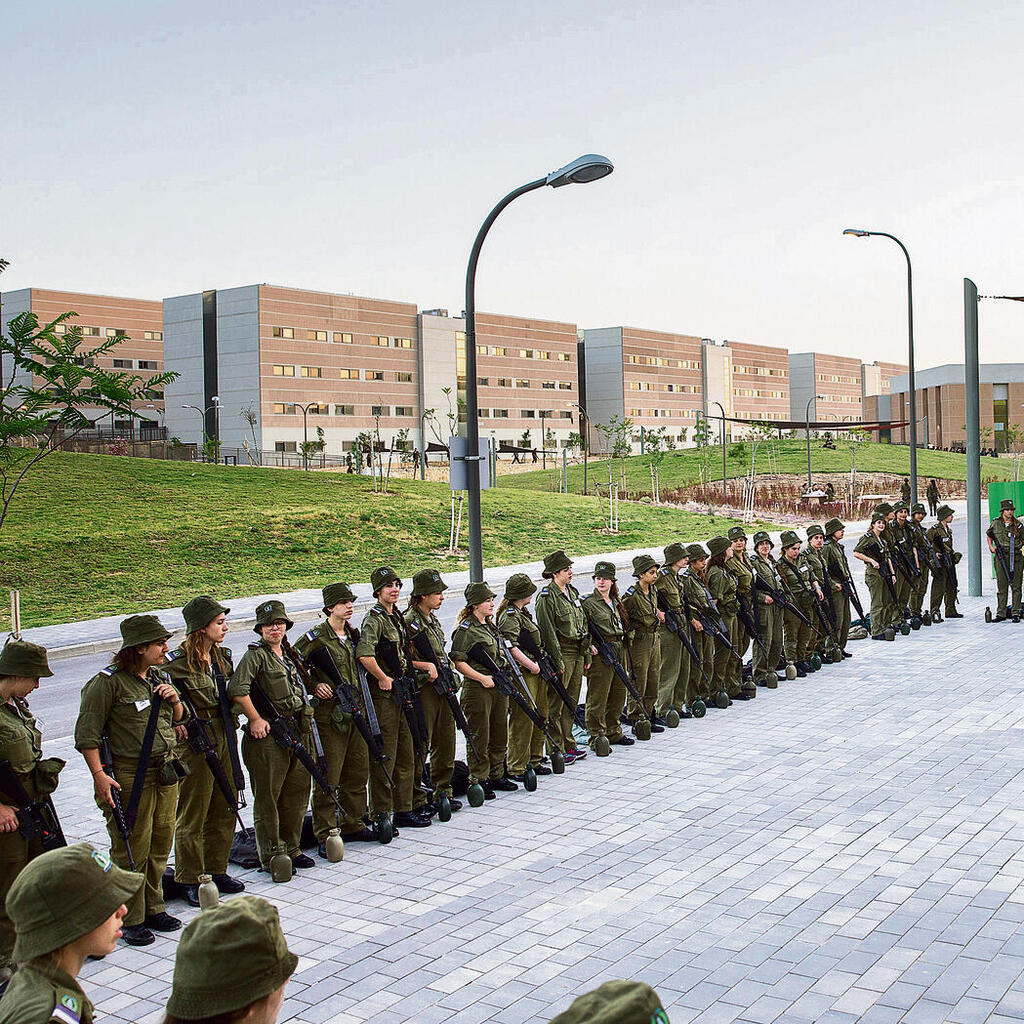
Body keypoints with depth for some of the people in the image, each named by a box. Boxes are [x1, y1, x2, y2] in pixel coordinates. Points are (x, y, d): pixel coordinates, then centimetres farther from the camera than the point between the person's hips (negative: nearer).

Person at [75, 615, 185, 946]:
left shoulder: (159, 678, 10)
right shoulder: (109, 682, -12)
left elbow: (176, 719, 23)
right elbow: (87, 734, -12)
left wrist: (174, 700, 1)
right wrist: (99, 774, -19)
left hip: (166, 772, 7)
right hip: (129, 776, -7)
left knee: (160, 846, 13)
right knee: (132, 850, -1)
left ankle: (153, 909, 27)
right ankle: (131, 921, 11)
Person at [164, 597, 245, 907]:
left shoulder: (222, 656, 9)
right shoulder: (177, 663, -15)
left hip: (224, 740, 7)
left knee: (224, 809, 14)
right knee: (192, 814, 3)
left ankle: (216, 871, 28)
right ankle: (191, 881, 14)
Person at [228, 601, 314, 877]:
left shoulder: (289, 655, 17)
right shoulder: (255, 655, -8)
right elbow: (236, 690, -21)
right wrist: (255, 719, -18)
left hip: (298, 733, 8)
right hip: (268, 736, -8)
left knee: (297, 793, 13)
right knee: (267, 797, 0)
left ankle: (290, 848, 25)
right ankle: (271, 856, 7)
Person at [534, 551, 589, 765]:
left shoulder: (572, 592, 14)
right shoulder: (547, 596, -12)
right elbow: (548, 631, -16)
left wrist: (586, 654, 16)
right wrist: (557, 661, -18)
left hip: (577, 653, 8)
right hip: (562, 654, -8)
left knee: (571, 701, 14)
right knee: (556, 704, -2)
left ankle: (569, 745, 23)